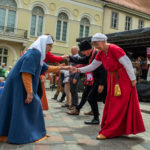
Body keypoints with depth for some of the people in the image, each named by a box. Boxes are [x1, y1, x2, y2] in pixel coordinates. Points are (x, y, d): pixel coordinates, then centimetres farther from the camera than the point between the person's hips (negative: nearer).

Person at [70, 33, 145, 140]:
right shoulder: (100, 53, 4)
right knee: (111, 105, 11)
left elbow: (127, 63, -18)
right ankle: (119, 129, 27)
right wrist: (78, 70, 3)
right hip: (112, 79, 8)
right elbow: (92, 66, 11)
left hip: (123, 79, -8)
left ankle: (107, 132, 2)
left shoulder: (114, 49, -19)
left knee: (117, 106, -3)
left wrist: (133, 79, -15)